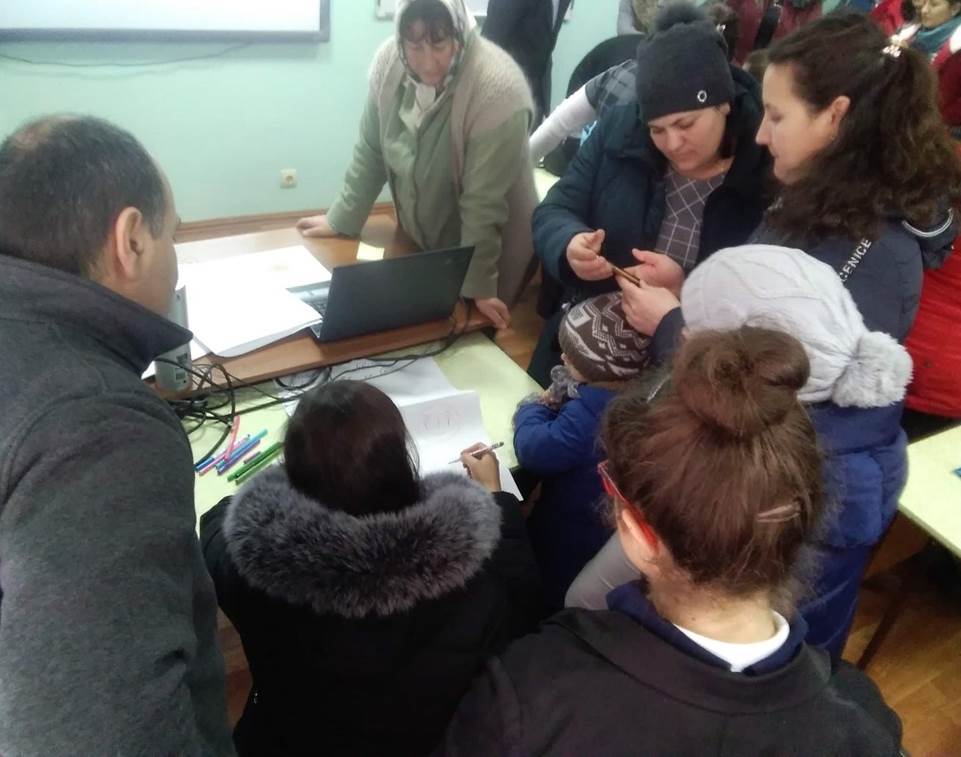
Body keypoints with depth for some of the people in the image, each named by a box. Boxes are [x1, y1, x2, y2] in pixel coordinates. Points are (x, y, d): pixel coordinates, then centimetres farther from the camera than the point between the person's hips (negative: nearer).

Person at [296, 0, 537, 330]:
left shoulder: (497, 89, -28)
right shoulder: (390, 61, -12)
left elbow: (483, 203, -26)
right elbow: (371, 151, 0)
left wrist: (478, 286, -22)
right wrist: (340, 219, 4)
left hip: (481, 247, -5)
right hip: (418, 239, 5)